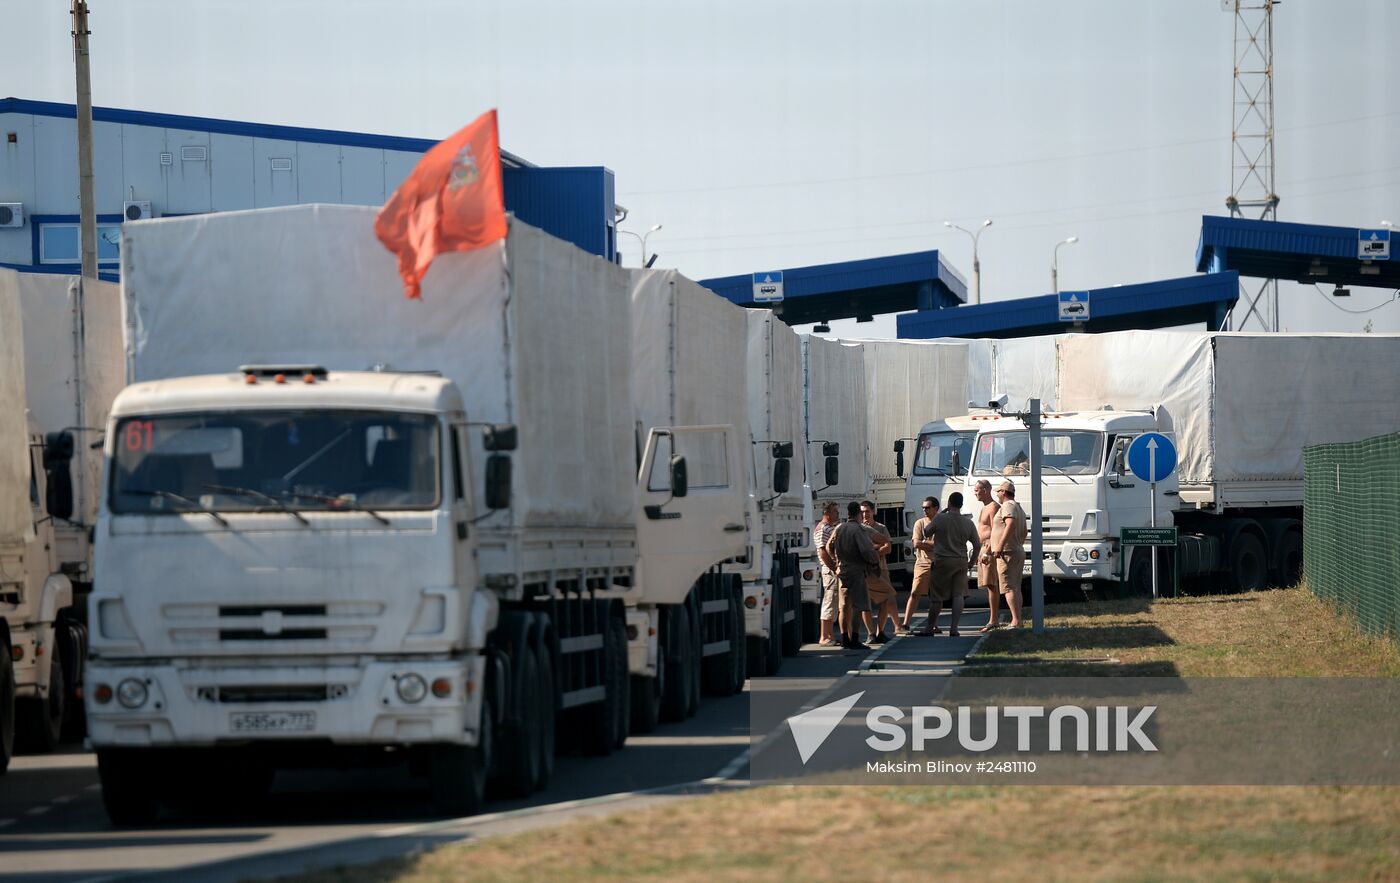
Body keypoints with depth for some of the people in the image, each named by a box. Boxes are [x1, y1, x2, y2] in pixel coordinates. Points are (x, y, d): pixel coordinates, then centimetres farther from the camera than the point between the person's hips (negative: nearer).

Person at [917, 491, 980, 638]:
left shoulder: (940, 519, -10)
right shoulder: (968, 523, 0)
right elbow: (978, 545, 5)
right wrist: (970, 563, 16)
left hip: (942, 561, -2)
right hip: (961, 562, 2)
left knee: (937, 597, 5)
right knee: (958, 595, 3)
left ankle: (929, 628, 15)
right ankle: (954, 628, -5)